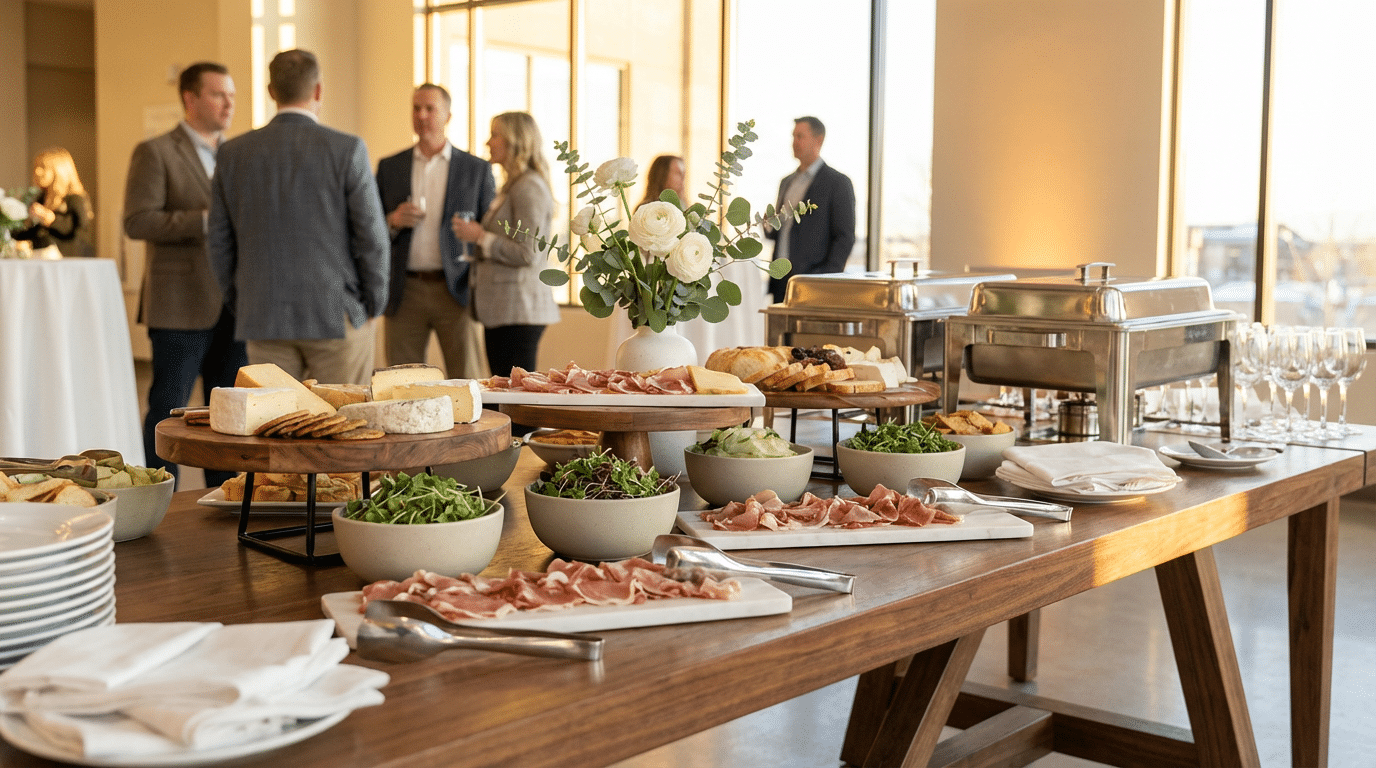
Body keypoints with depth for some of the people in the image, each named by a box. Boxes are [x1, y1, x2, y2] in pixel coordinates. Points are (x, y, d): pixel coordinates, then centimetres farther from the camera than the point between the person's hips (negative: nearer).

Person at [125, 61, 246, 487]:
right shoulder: (155, 152, -3)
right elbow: (137, 221, -13)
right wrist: (205, 220, -20)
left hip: (233, 304, 6)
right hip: (181, 305, -6)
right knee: (168, 408, -1)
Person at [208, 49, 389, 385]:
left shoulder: (232, 153, 4)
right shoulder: (347, 149, -7)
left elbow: (219, 242, 8)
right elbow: (371, 235, -7)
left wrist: (241, 306, 18)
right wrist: (373, 306, 5)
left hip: (262, 320, 3)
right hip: (337, 316, -3)